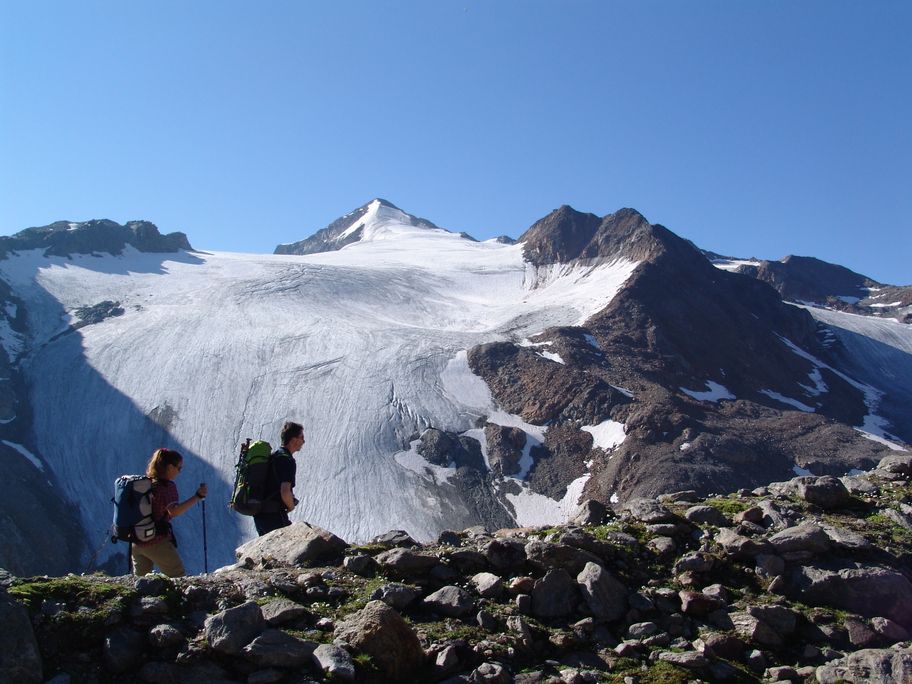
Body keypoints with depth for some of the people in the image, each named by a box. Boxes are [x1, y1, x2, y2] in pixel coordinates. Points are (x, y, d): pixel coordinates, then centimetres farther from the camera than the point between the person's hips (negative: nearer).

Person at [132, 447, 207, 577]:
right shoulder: (168, 486, -15)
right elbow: (174, 511, -29)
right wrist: (197, 496, -28)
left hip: (137, 541, 8)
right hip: (157, 541, -8)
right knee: (179, 578, 0)